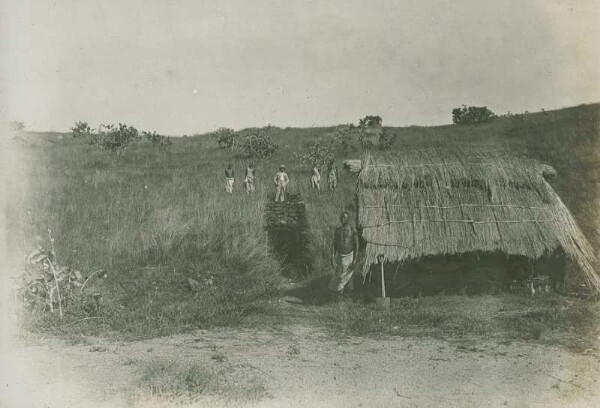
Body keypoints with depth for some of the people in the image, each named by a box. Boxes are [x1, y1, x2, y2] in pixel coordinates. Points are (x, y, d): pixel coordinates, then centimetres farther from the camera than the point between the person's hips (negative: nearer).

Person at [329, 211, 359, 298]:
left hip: (349, 256, -4)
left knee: (346, 276, 0)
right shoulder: (337, 230, 1)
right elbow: (334, 245, 4)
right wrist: (332, 258, -3)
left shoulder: (353, 230, -10)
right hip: (340, 256, 4)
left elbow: (356, 245, -9)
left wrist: (355, 259, -14)